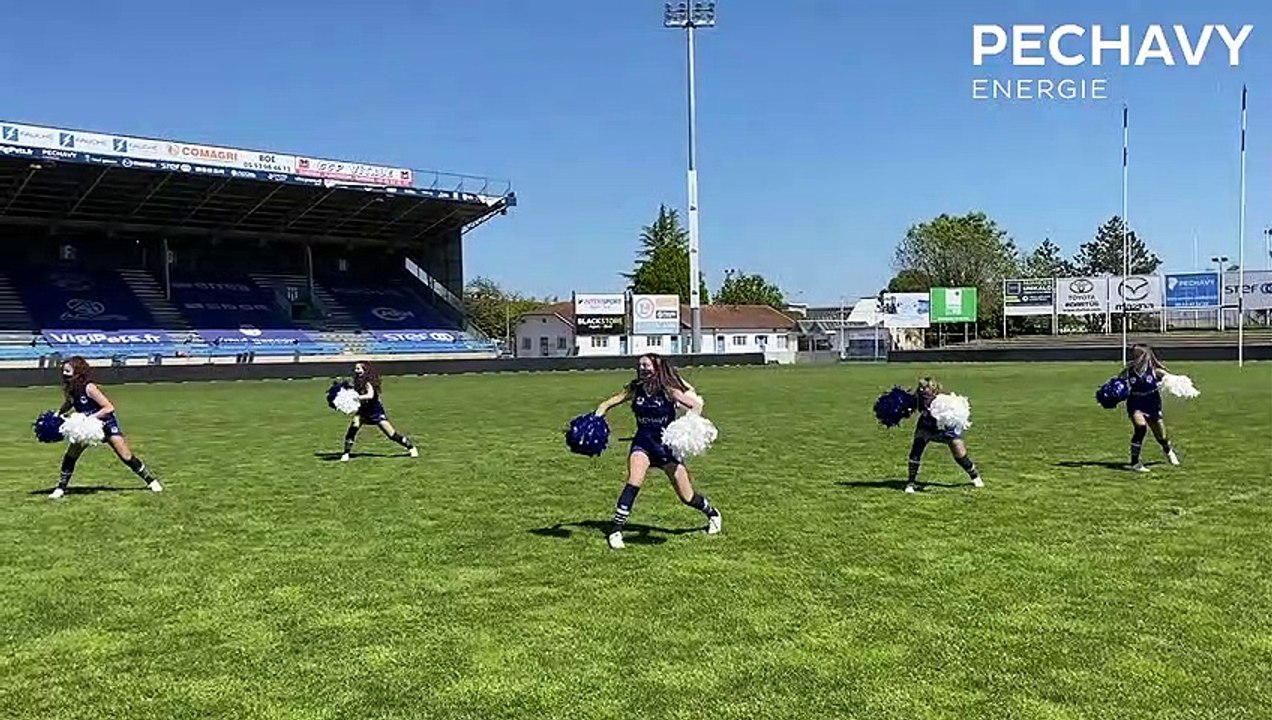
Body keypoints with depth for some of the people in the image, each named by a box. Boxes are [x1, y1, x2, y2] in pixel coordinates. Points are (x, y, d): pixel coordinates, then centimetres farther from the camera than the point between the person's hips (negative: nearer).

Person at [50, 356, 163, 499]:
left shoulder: (89, 388, -25)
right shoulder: (69, 390, -6)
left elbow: (109, 407, -26)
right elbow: (67, 405, 13)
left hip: (106, 423, -6)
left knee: (127, 457, -7)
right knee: (70, 456, -2)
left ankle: (151, 480, 5)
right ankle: (61, 488, 12)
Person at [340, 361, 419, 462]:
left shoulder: (368, 383, -23)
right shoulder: (358, 382, -1)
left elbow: (370, 395, -40)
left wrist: (356, 397, -47)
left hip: (376, 412, -6)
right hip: (363, 411, 6)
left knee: (392, 434, -3)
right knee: (353, 429, -17)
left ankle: (412, 448, 14)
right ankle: (346, 454, -7)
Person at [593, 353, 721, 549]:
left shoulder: (668, 389, -12)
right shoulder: (634, 389, -3)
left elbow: (696, 405, -12)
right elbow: (608, 403, 1)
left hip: (668, 445, -1)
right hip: (643, 443, 1)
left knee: (687, 497, 5)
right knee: (634, 482, -26)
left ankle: (712, 513, 37)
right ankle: (616, 530, -16)